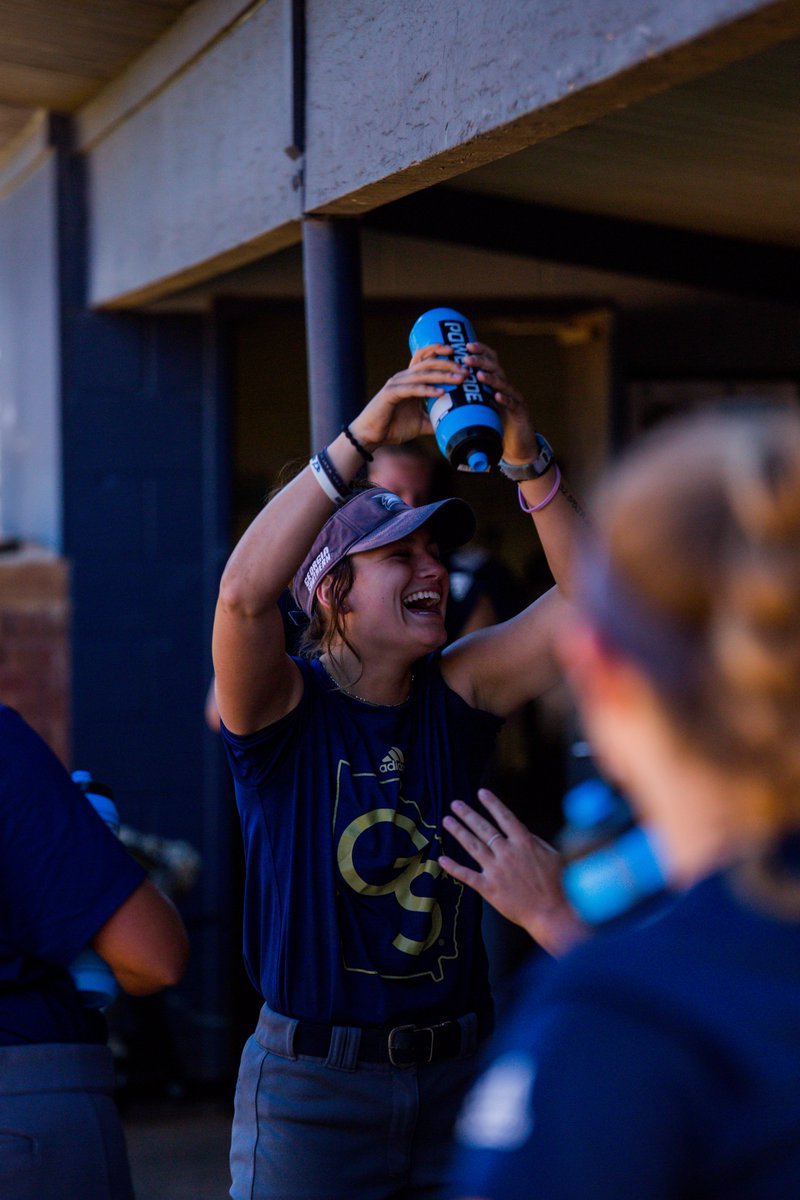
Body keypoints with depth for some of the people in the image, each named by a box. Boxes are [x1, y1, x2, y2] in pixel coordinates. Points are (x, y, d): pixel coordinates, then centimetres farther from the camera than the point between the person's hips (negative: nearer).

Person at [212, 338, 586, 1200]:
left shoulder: (458, 693, 3)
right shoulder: (283, 705, -7)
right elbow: (243, 593, -28)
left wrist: (525, 455, -20)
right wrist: (362, 437, -30)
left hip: (458, 1072, 4)